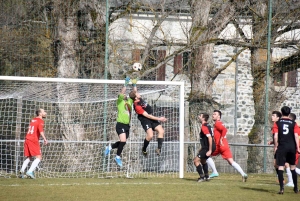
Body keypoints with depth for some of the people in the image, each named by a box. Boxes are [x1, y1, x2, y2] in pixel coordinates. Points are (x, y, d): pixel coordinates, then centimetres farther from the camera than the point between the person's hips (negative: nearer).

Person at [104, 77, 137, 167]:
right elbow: (122, 92, -14)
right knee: (123, 141, -16)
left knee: (122, 142, 9)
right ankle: (118, 157, 0)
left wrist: (134, 85, 10)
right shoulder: (119, 101, 0)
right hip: (121, 124, -7)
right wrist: (126, 84, -17)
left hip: (127, 125, 7)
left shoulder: (129, 101, 17)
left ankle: (109, 147, 32)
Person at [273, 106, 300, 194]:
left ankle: (281, 188, -15)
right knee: (292, 167, 15)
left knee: (280, 167, -3)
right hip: (292, 147, 2)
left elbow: (276, 136, -6)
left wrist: (275, 146, 3)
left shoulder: (278, 123, 0)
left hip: (282, 147, -2)